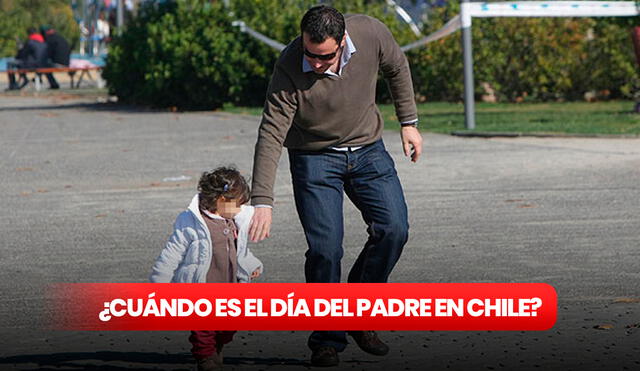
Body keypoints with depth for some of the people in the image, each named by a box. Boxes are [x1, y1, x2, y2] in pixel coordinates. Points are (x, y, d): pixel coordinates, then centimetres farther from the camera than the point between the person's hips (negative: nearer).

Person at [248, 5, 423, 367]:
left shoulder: (372, 33, -20)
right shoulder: (290, 69, -27)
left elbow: (397, 67, 3)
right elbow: (271, 136, -24)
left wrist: (409, 123, 8)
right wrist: (262, 201, -30)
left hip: (368, 150, 3)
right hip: (314, 157, -3)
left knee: (393, 229, -10)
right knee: (325, 248, -12)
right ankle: (327, 340, 2)